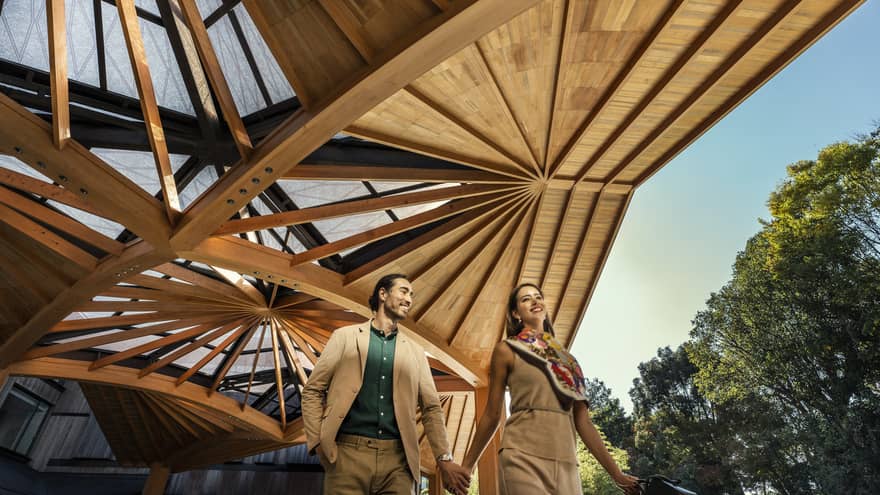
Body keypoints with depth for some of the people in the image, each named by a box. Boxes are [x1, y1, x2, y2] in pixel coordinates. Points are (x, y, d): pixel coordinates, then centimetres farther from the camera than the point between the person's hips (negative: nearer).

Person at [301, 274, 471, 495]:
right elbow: (312, 390, 6)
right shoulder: (345, 336, 7)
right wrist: (318, 442, -7)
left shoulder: (415, 351, 14)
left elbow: (431, 408, 11)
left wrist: (444, 459, -1)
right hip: (348, 453, -2)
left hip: (397, 459, 2)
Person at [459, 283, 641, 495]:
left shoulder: (566, 358, 16)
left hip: (566, 465, 5)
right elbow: (492, 415, 6)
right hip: (522, 457, -4)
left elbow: (583, 421, 15)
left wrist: (616, 473, 12)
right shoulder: (506, 350, 4)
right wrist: (467, 465, 7)